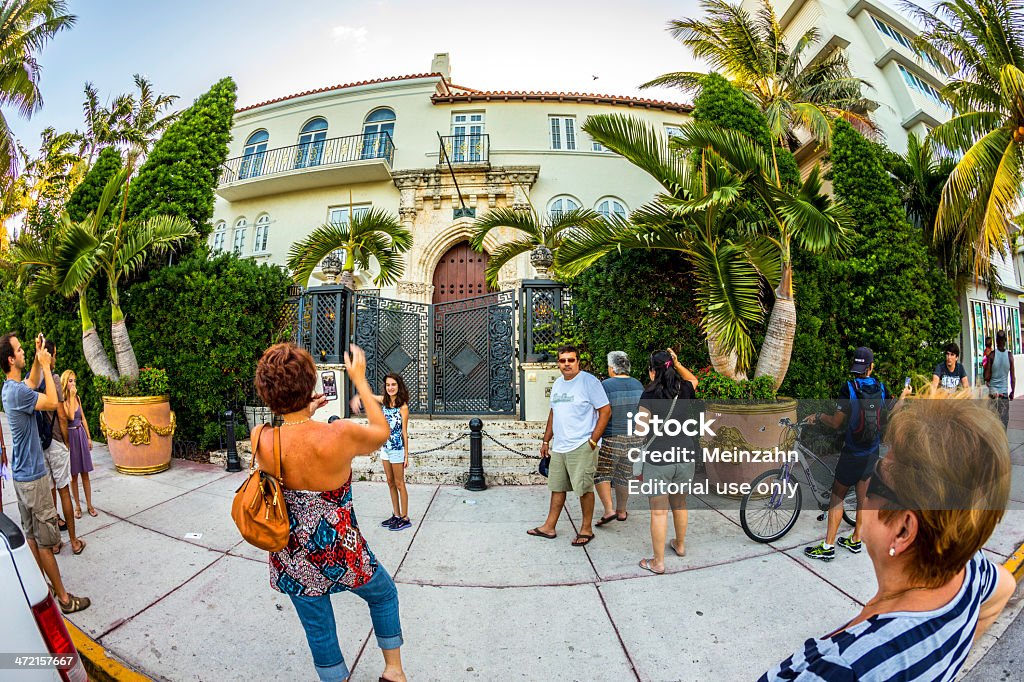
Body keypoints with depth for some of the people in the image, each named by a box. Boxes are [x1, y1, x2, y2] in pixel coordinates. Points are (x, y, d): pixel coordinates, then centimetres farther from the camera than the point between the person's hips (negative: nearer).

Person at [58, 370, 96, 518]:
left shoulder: (77, 398, 6)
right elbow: (70, 417, -23)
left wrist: (89, 437, 13)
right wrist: (71, 397, -19)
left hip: (81, 435, 4)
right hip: (69, 437, -4)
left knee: (85, 473, 8)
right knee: (73, 474, 6)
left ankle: (89, 505, 15)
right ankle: (77, 505, 18)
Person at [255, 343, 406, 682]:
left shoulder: (262, 441, -19)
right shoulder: (341, 434, -29)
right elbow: (383, 432, -7)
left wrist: (302, 416, 12)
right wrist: (360, 379, -3)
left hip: (294, 561, 3)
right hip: (342, 554, -2)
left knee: (320, 633, 23)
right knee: (384, 594, 28)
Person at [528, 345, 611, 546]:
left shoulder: (589, 381, -10)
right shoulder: (557, 383, 13)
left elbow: (605, 411, -12)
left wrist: (593, 441, -15)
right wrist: (546, 441, 19)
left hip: (581, 446, -7)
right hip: (558, 446, 7)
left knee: (584, 488, 1)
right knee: (557, 487, 14)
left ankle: (586, 529, 17)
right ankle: (549, 527, 25)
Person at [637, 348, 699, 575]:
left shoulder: (650, 395, -13)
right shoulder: (684, 390, 1)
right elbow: (693, 380, 26)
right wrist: (677, 364, 14)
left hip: (658, 458, -5)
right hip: (685, 456, 5)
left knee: (659, 511, 3)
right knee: (679, 501, 24)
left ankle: (658, 562, 14)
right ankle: (680, 545, 44)